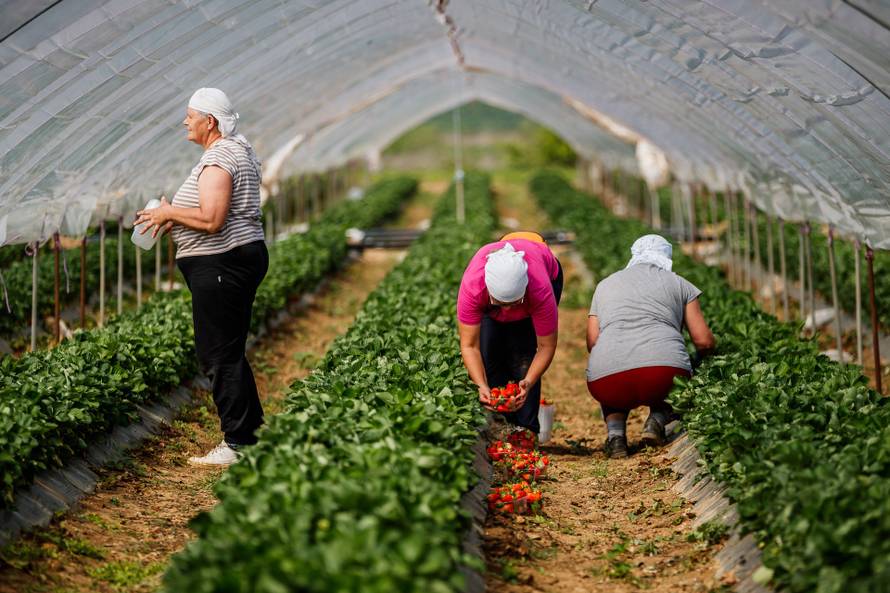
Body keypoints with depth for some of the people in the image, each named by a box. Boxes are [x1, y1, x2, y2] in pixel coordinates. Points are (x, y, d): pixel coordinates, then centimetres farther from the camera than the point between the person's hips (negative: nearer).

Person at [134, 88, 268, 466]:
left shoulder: (217, 158, -17)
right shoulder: (239, 151, 17)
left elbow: (211, 220, -27)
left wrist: (169, 212, -11)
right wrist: (175, 219, 14)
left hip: (221, 265, -11)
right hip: (244, 256, 11)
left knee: (219, 354, -7)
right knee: (228, 352, 16)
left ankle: (237, 445, -4)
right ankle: (253, 432, 21)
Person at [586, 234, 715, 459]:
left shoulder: (605, 285, 27)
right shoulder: (679, 284, 21)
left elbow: (592, 342, 19)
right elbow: (704, 341, 15)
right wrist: (702, 362, 37)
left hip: (605, 376, 2)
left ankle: (615, 433, 7)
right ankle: (658, 419, 2)